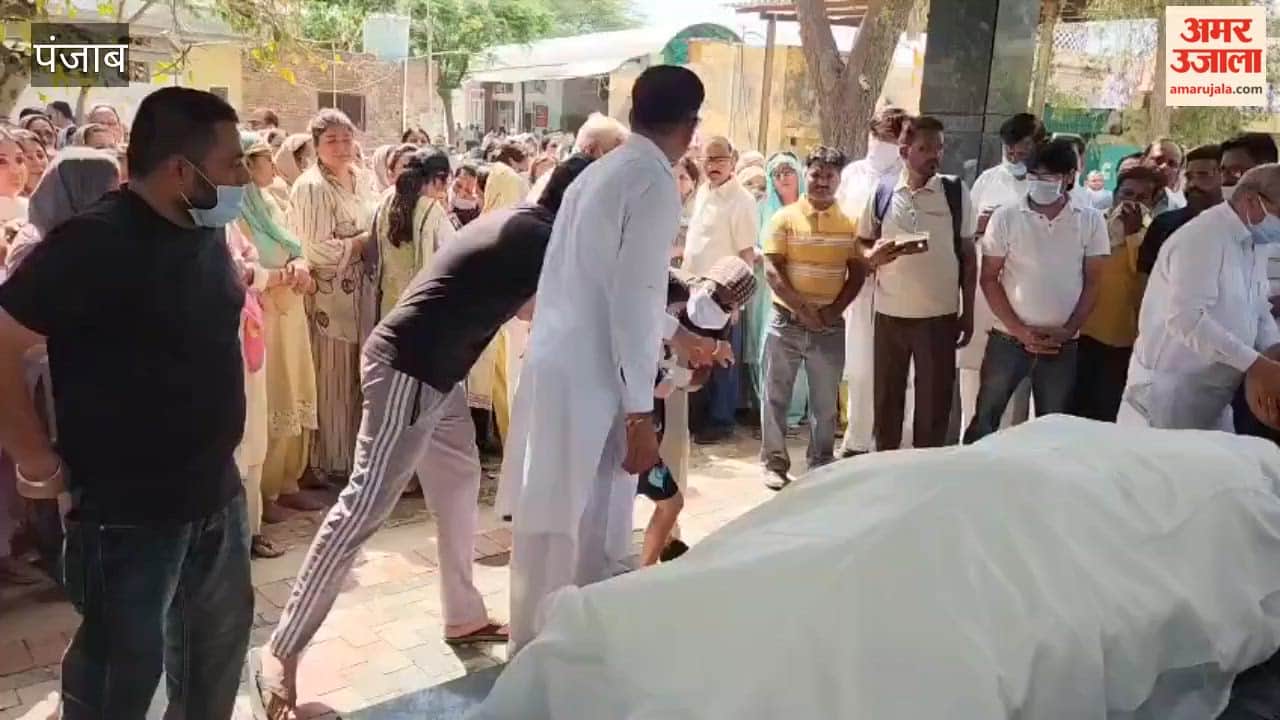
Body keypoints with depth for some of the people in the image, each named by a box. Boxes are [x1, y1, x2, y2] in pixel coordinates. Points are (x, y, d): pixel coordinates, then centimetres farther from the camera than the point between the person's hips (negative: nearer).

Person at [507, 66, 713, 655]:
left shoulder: (600, 172, 16)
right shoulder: (654, 184, -11)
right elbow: (631, 301, -18)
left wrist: (675, 334, 40)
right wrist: (639, 413, -15)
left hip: (553, 364, 9)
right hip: (591, 379, -9)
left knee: (549, 520, 18)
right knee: (591, 534, 3)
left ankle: (534, 648, 33)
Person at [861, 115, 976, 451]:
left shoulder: (956, 192, -1)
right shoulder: (882, 192, 0)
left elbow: (968, 255, 4)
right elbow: (862, 246, 9)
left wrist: (968, 313, 2)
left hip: (940, 316, -1)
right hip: (890, 314, 1)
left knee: (934, 401, 5)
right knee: (886, 398, 11)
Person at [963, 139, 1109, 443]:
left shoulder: (1091, 221, 0)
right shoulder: (1005, 218, -3)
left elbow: (1093, 282, 3)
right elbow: (989, 279, -2)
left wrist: (1068, 330, -8)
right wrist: (1021, 331, -10)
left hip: (1062, 345, 1)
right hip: (1008, 338, -1)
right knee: (985, 419, 5)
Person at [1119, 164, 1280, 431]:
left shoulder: (1249, 244, 12)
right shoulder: (1204, 237, -18)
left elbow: (1258, 313, 18)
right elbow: (1185, 317, -30)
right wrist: (1253, 363, -31)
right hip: (1170, 393, -9)